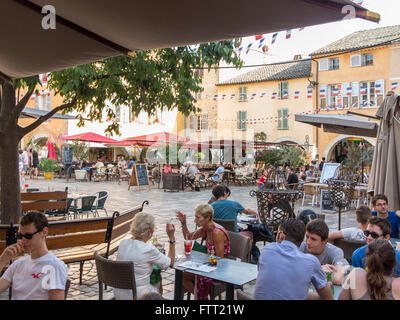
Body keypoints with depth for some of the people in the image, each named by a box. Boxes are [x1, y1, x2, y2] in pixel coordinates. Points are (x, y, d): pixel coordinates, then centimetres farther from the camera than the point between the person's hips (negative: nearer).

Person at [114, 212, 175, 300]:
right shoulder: (149, 250, -22)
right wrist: (172, 238, -6)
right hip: (137, 296, -5)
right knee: (158, 280, 25)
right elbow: (171, 262, -7)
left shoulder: (123, 243, -5)